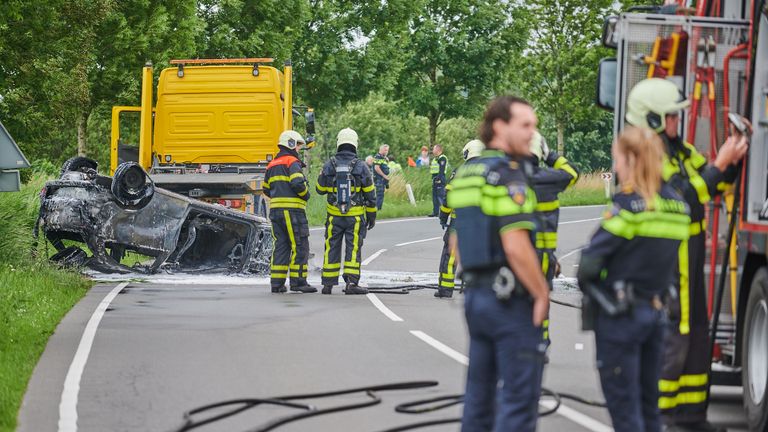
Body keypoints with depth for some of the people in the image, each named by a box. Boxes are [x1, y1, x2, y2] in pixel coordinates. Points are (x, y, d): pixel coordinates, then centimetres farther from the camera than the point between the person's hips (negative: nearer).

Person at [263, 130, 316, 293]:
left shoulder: (272, 165, 18)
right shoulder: (292, 163, -8)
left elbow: (266, 189, 21)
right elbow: (298, 183, -20)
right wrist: (305, 194, -3)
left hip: (275, 210, 8)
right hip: (292, 211, -8)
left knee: (281, 246, 9)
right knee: (300, 246, -4)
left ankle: (276, 282, 5)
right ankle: (297, 280, -7)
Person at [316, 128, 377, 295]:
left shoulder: (329, 165, -4)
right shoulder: (360, 167, -7)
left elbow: (320, 189, 8)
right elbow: (370, 194, -2)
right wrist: (372, 215, 8)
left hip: (334, 215, 1)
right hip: (355, 216, -1)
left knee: (332, 248, 9)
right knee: (353, 249, 2)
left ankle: (328, 284, 10)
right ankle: (351, 283, -4)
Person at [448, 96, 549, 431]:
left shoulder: (466, 174, 12)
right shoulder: (507, 175, -15)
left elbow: (458, 242, 18)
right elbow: (516, 246, -22)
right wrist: (541, 294, -12)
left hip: (475, 295, 9)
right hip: (511, 299, -9)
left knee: (480, 392, 13)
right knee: (520, 396, -6)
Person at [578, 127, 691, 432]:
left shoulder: (629, 203, -16)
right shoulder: (677, 204, 6)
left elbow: (590, 261, -15)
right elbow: (669, 262, 7)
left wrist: (586, 284, 4)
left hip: (620, 314, -7)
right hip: (656, 311, 7)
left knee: (623, 406, -1)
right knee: (648, 402, 15)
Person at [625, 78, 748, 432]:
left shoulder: (678, 150, 11)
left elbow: (715, 186, 13)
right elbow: (684, 200, -25)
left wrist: (733, 159, -3)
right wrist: (718, 165, -23)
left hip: (685, 259, 10)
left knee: (695, 335, 12)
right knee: (670, 337, -8)